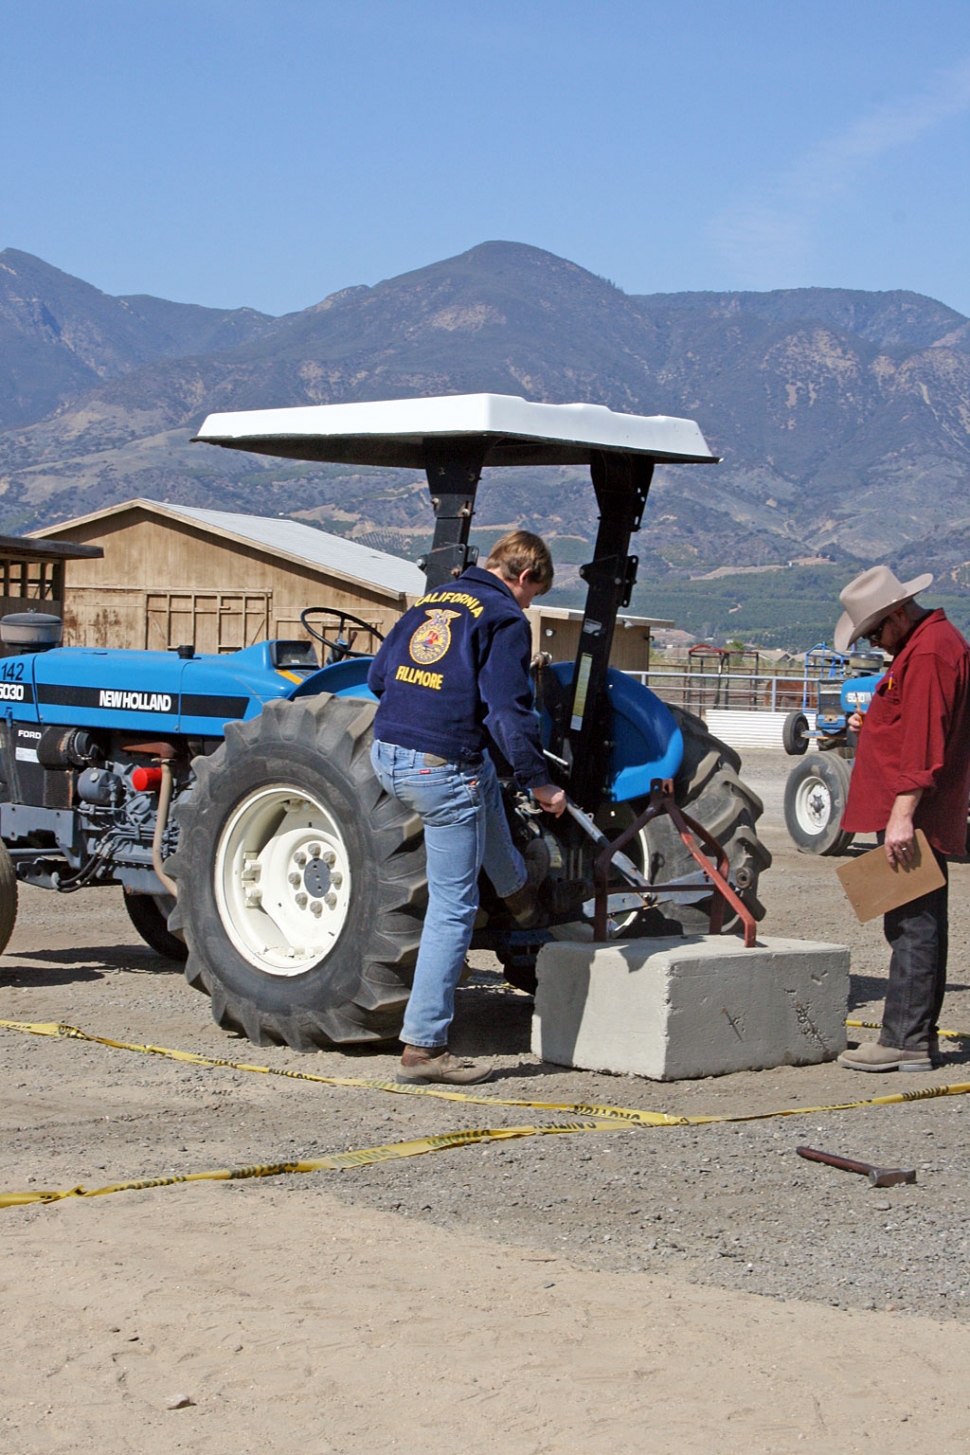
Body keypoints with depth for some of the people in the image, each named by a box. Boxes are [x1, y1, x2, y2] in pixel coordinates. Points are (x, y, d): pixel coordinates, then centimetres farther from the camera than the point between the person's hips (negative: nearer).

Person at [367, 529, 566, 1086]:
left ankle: (517, 884, 63)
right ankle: (424, 1046, 1)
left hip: (387, 753, 8)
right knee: (452, 910, 0)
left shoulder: (432, 602, 15)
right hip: (443, 769, -8)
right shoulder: (505, 619, -8)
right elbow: (508, 711, -16)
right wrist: (539, 781, -9)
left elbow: (377, 675, 22)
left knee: (486, 785, 39)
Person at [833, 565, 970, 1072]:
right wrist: (874, 725, 15)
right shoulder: (926, 644, 19)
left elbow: (924, 743, -23)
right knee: (919, 924, 13)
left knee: (911, 924, -9)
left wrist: (902, 815, -26)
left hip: (914, 819, -11)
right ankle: (919, 1033, 18)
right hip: (923, 818, 11)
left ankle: (904, 1041, -9)